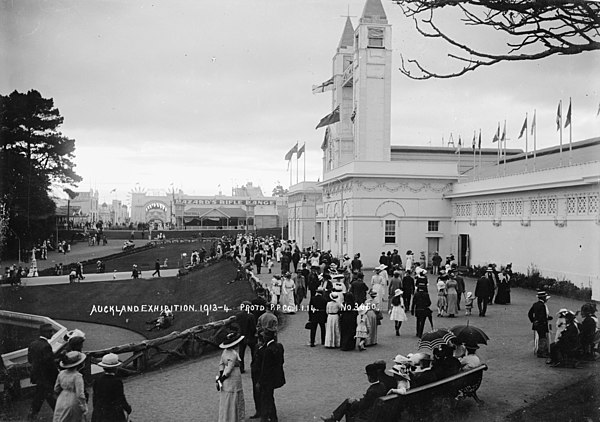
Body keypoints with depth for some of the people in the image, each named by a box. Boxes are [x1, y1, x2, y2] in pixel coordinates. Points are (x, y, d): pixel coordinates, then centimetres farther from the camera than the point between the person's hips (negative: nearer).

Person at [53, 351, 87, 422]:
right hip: (73, 405, -5)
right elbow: (80, 395, -23)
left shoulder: (61, 373, -3)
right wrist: (84, 409, -11)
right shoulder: (77, 376, -21)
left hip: (61, 404, 5)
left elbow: (56, 389, 9)